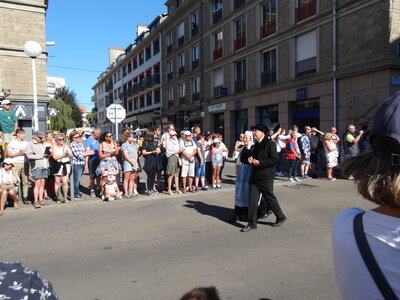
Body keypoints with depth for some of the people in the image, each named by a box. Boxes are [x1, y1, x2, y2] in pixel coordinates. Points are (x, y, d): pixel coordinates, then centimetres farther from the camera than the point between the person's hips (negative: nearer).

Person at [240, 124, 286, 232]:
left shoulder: (269, 143, -7)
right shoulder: (254, 146, 18)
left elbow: (274, 159, -15)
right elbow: (246, 156, 22)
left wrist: (259, 162, -18)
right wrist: (248, 158, -1)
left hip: (266, 177, -7)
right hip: (255, 176, 7)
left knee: (270, 198, 5)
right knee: (252, 200, 2)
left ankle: (280, 217, 26)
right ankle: (252, 223, 9)